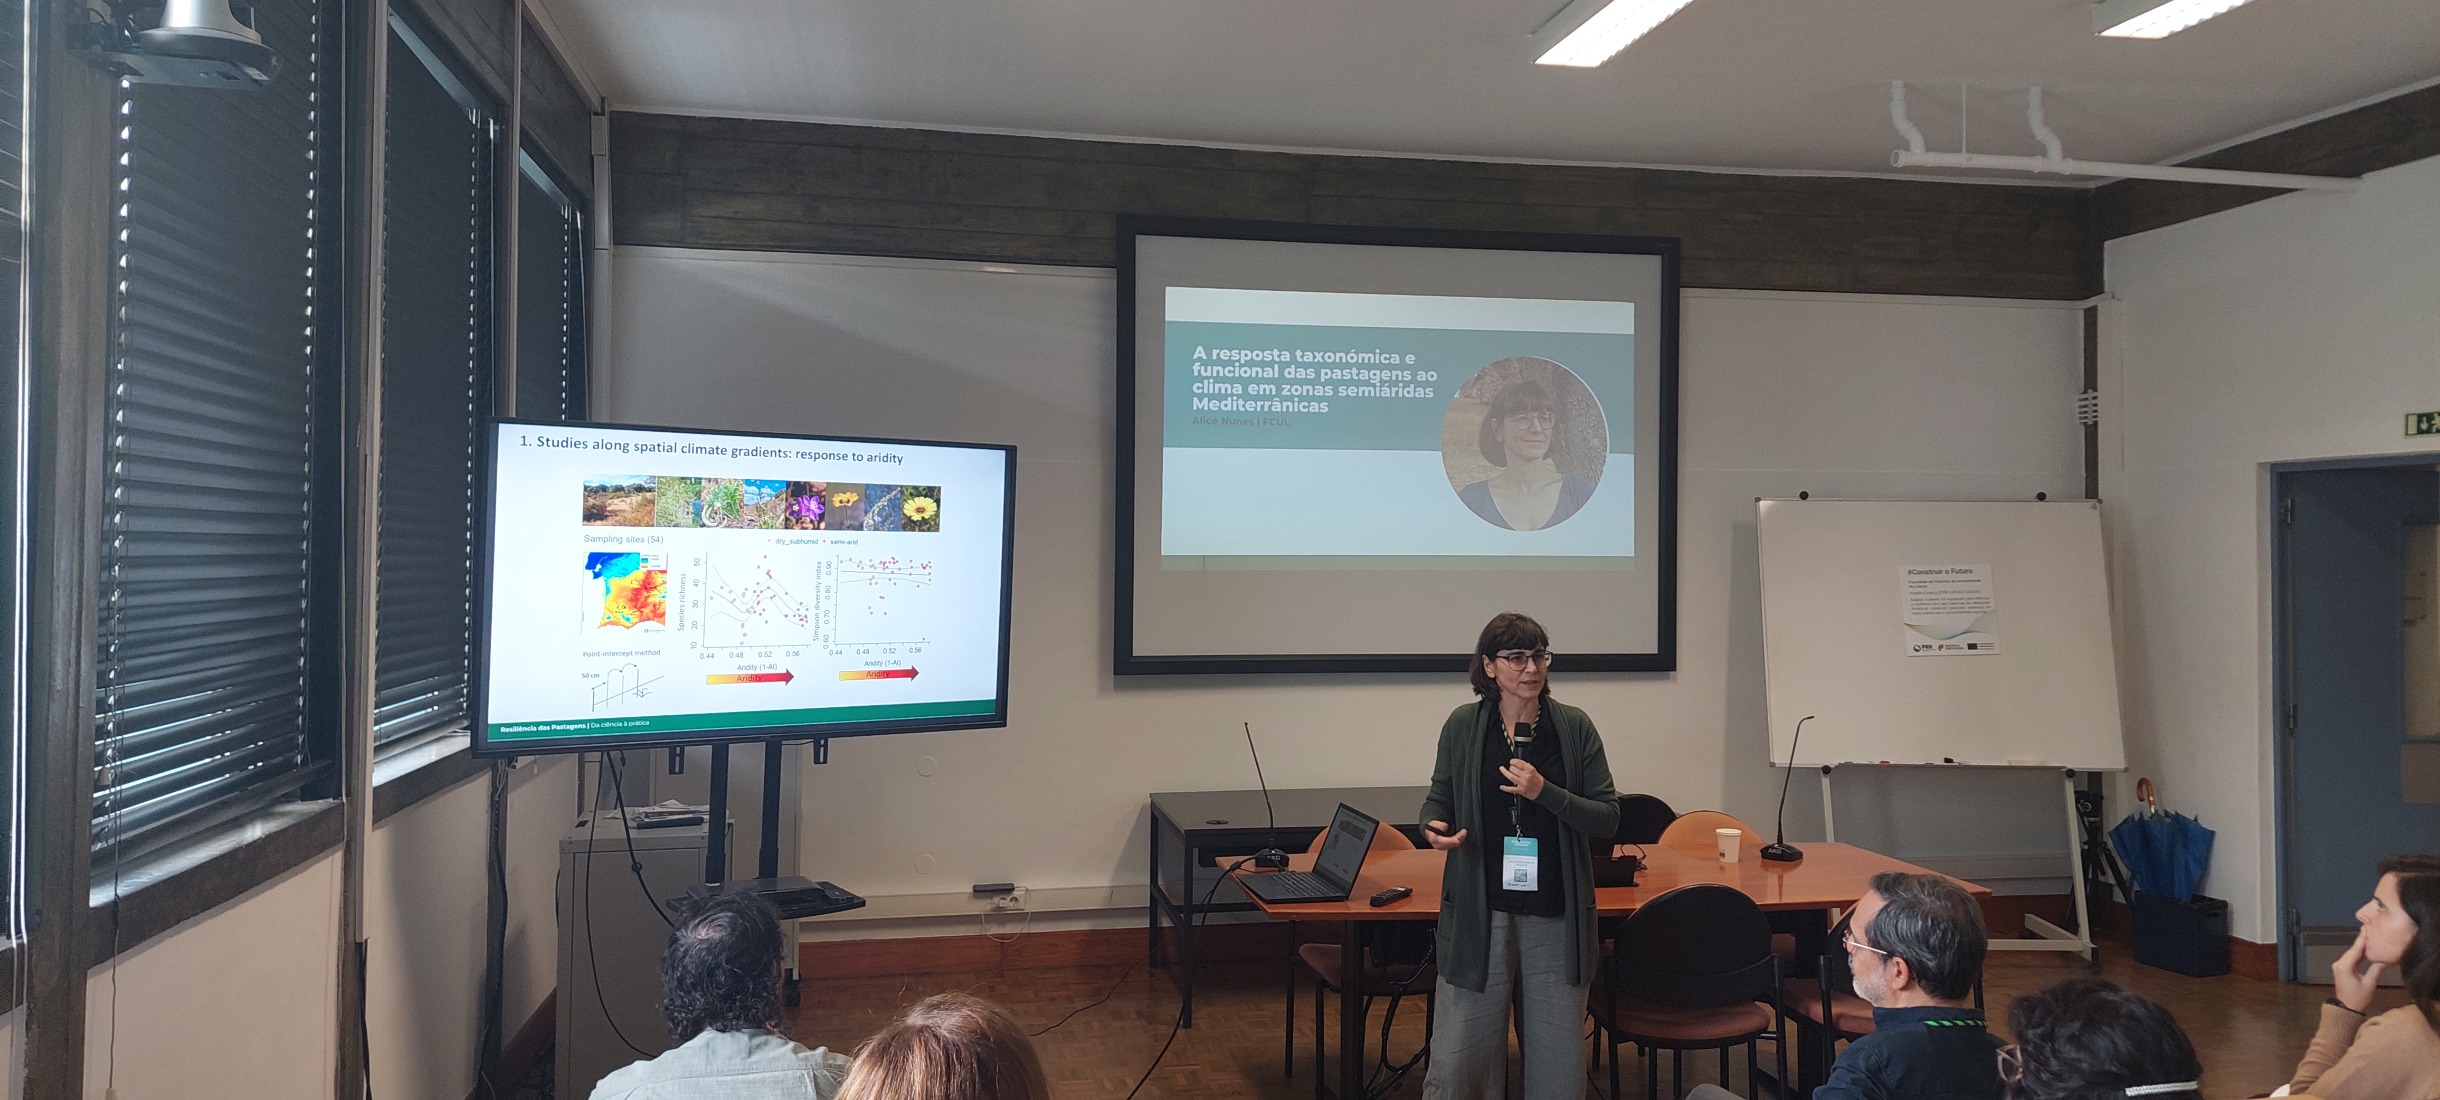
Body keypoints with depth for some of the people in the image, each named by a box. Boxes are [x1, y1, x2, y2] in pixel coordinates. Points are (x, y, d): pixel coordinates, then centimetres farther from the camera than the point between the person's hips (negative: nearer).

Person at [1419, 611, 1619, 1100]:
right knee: (1457, 1059, 0)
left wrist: (1546, 793, -15)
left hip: (1556, 915, 1)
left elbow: (1608, 818, 0)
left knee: (1559, 1060, 8)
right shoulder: (1463, 725, 2)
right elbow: (1438, 799, 11)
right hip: (1480, 911, -1)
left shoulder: (1574, 726, 2)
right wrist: (1436, 828, -12)